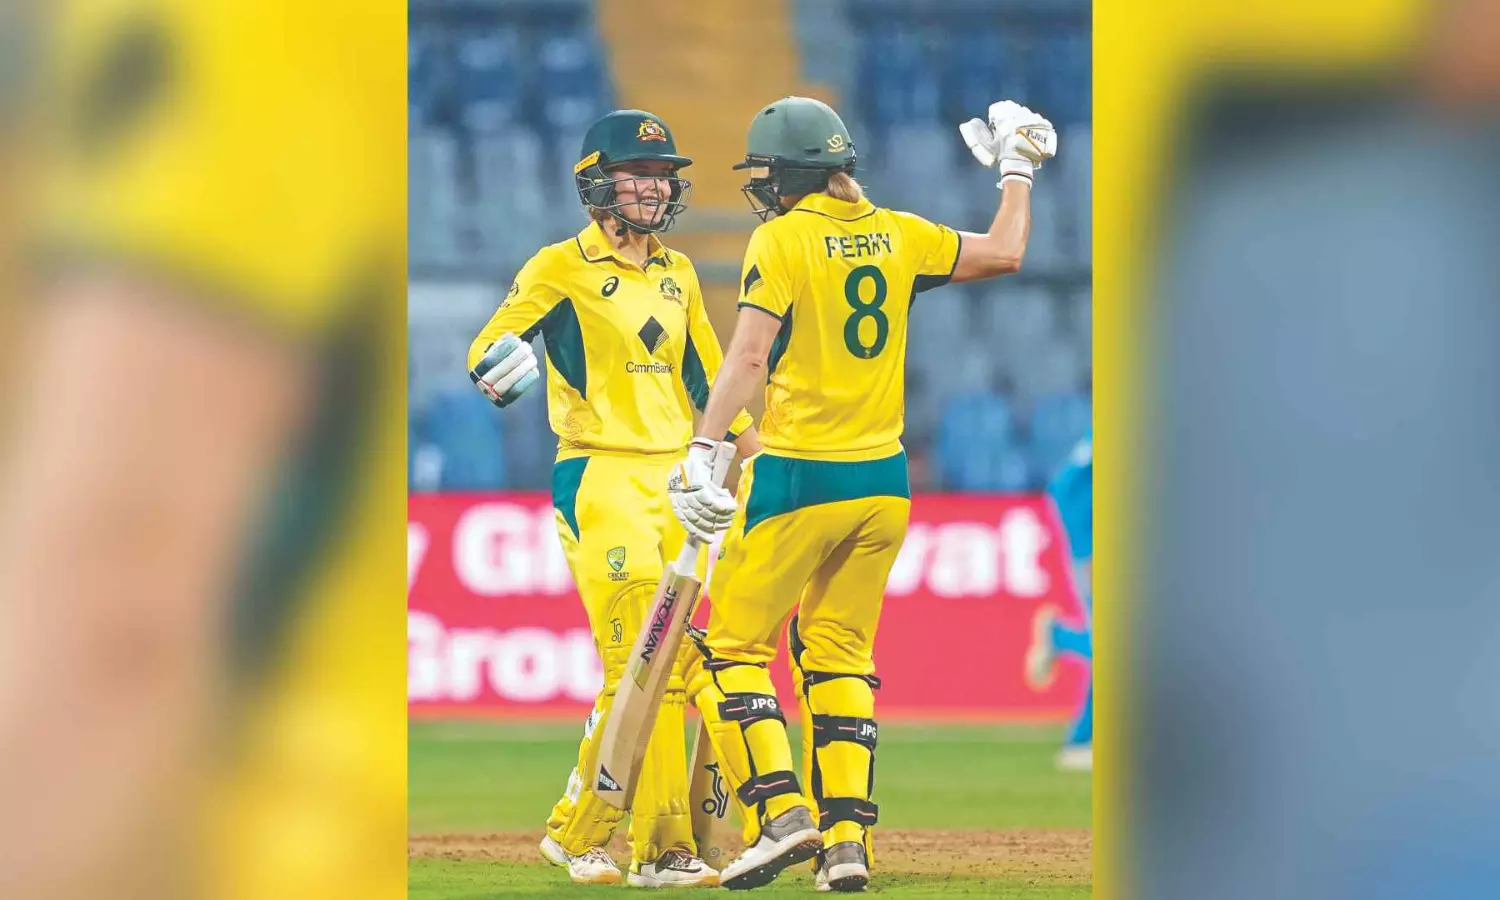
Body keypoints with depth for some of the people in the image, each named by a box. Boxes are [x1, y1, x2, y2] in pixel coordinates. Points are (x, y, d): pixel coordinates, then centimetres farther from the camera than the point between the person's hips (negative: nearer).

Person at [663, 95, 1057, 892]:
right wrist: (1017, 173, 34)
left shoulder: (781, 239, -8)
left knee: (734, 647, 3)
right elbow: (1004, 254, 19)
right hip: (883, 481, 6)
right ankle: (846, 838, 6)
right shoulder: (896, 235, 7)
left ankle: (780, 811, -12)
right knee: (839, 653, 15)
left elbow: (750, 357, -19)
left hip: (797, 476, -6)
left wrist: (701, 451, -24)